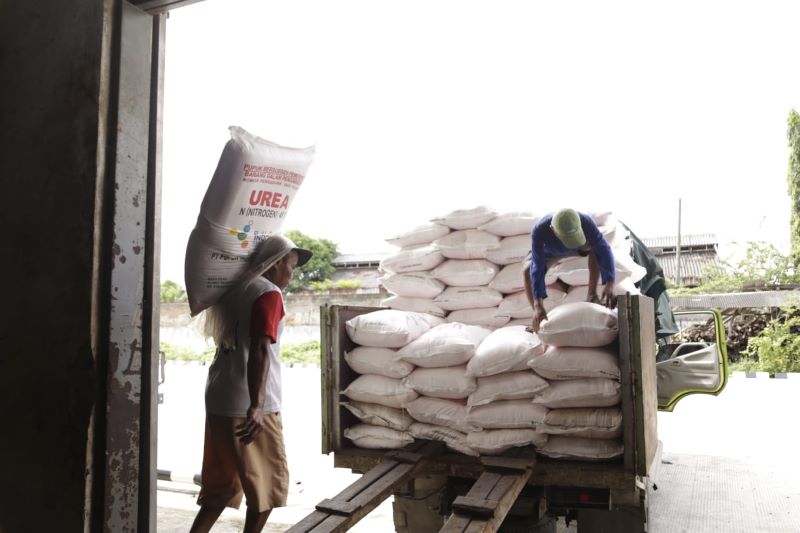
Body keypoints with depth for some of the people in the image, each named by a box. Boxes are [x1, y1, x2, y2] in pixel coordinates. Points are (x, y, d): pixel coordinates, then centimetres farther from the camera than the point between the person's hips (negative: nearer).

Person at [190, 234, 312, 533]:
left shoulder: (238, 290, 13)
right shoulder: (269, 294, -11)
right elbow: (260, 350, -24)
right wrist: (257, 405, -30)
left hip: (219, 401, 8)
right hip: (248, 407, -8)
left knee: (222, 483, 17)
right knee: (269, 483, 8)